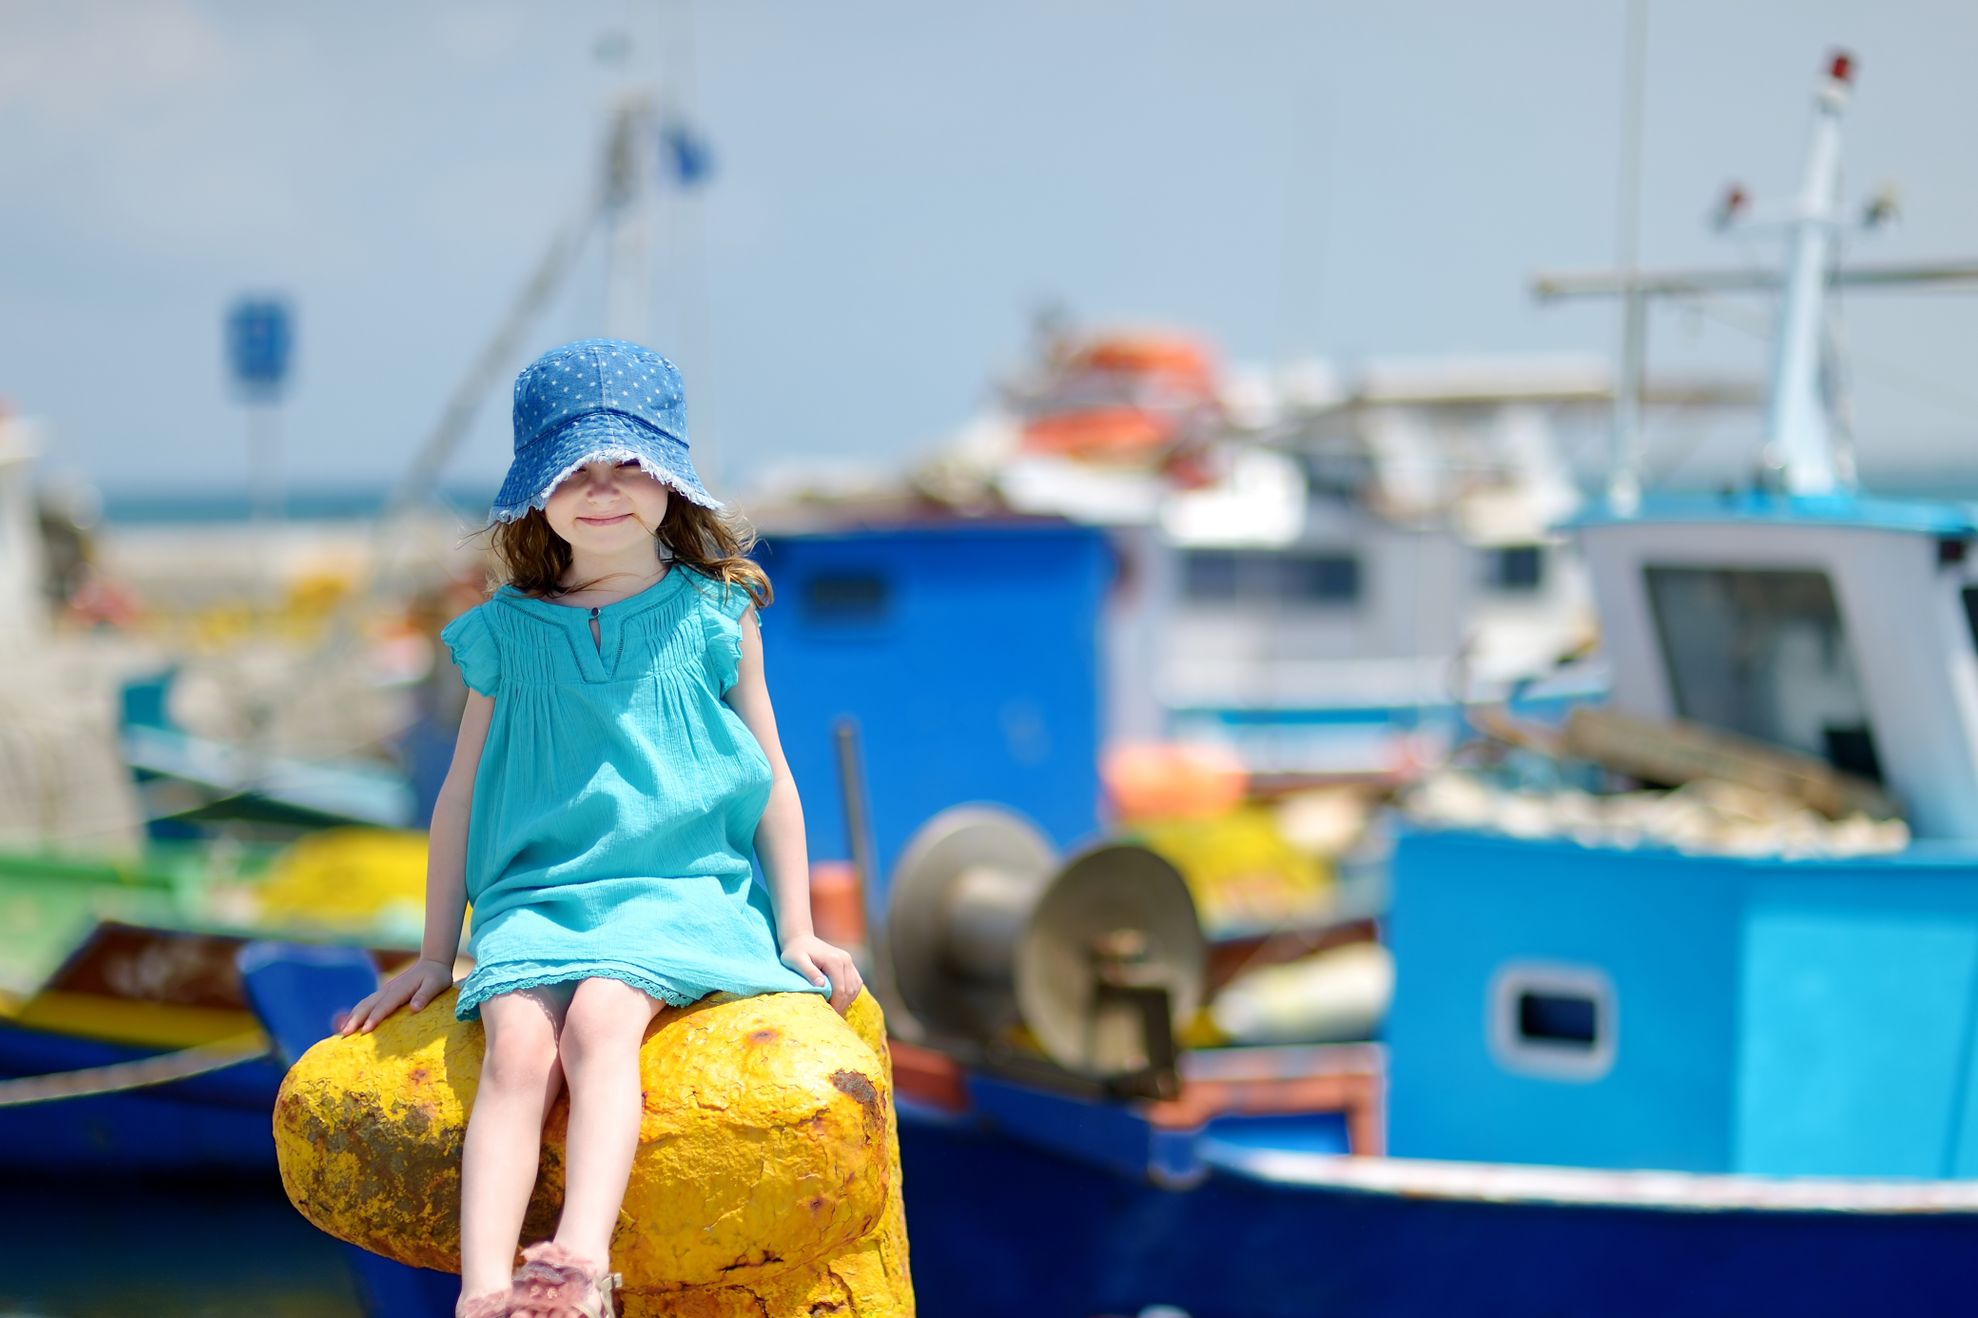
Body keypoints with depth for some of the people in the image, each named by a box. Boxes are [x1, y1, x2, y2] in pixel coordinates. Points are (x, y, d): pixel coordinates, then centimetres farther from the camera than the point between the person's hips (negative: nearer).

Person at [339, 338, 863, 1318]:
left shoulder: (713, 618, 7)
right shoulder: (507, 635, 10)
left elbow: (770, 777, 11)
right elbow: (462, 793, 17)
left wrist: (795, 932, 5)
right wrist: (436, 954, 18)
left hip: (682, 888, -2)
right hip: (537, 892, 2)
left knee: (599, 1020, -31)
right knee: (517, 1045, -27)